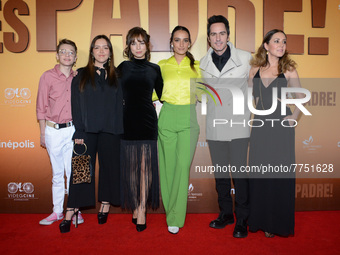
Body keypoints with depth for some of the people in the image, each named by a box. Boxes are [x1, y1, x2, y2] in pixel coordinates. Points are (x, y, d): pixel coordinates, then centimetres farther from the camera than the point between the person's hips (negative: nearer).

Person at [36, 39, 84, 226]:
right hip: (53, 131, -1)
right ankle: (57, 211, 21)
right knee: (57, 173, 9)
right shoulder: (47, 77, 1)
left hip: (73, 130, 1)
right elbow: (41, 107, 2)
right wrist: (42, 133, 0)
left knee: (73, 172, 4)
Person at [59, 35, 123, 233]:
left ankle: (105, 207, 21)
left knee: (109, 168, 6)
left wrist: (119, 130, -3)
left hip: (110, 131, 1)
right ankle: (70, 213, 6)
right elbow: (76, 105, 3)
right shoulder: (81, 75, 9)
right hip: (87, 131, -1)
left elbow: (120, 105, 7)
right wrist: (78, 131, -6)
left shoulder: (115, 77, 11)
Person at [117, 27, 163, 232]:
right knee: (130, 167, 5)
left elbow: (162, 96, 15)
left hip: (147, 122, -1)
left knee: (146, 166, -3)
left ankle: (142, 209, 4)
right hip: (127, 122, 1)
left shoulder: (154, 69, 8)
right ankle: (135, 207, 17)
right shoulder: (122, 67, 9)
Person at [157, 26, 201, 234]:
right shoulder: (162, 66, 9)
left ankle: (176, 218, 1)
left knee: (183, 166, -8)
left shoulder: (196, 67, 8)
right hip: (166, 117, 1)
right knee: (168, 165, 6)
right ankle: (170, 208, 26)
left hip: (188, 119, -1)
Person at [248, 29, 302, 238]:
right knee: (259, 173, 7)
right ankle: (259, 219, 23)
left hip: (281, 126, -2)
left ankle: (278, 223, 20)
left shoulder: (288, 69, 1)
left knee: (280, 174, 2)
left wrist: (294, 116, -4)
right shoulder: (255, 70, 7)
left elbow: (301, 96, 8)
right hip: (260, 126, 2)